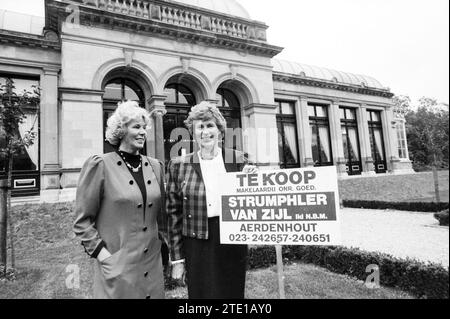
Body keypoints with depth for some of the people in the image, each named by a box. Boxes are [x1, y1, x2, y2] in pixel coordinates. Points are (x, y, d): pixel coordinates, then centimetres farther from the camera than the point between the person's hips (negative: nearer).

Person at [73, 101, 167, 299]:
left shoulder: (155, 167, 6)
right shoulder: (100, 166, -8)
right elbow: (82, 221, -5)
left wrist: (162, 241, 8)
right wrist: (100, 252, -10)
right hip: (117, 265, -4)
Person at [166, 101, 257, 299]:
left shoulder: (238, 160, 0)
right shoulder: (179, 165, -2)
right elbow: (174, 214, 1)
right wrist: (177, 259, 0)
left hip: (233, 244, 1)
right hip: (196, 248, -1)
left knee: (232, 294, 13)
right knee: (200, 294, 10)